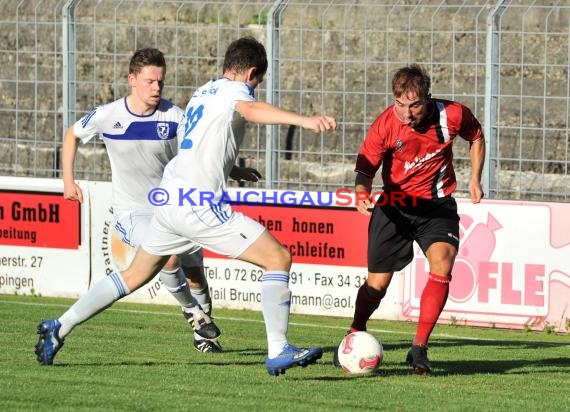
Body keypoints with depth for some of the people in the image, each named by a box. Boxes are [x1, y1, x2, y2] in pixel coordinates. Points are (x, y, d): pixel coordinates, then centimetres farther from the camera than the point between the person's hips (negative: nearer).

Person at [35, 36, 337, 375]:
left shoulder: (204, 92, 22)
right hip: (200, 204, -9)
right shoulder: (235, 90, -5)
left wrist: (234, 169, 52)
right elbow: (252, 110, -31)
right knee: (279, 258, -6)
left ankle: (58, 328, 24)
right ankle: (278, 352, -13)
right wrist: (304, 120, -47)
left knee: (135, 275, 24)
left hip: (173, 197, 9)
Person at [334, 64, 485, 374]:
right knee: (377, 283, 1)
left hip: (438, 204, 0)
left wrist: (475, 178, -1)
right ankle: (355, 337, 32)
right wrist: (362, 195, -35)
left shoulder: (452, 115, -16)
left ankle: (419, 348, -18)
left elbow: (476, 137, 7)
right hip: (395, 205, 0)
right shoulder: (384, 126, -20)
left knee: (442, 262, -25)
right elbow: (365, 169, -13)